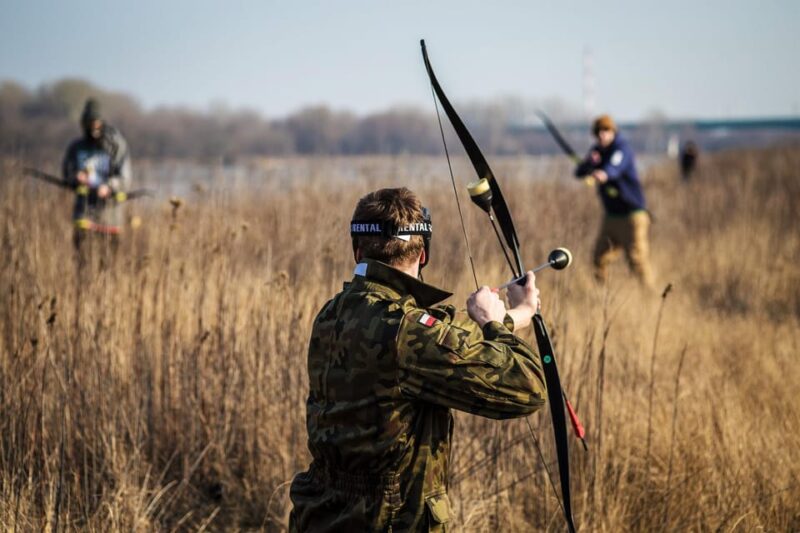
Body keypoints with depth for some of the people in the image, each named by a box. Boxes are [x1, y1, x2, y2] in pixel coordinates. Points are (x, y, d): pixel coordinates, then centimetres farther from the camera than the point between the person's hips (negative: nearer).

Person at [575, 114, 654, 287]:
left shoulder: (622, 148, -15)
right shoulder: (597, 150, 8)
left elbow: (614, 168, -37)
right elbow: (579, 172, 1)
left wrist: (603, 174, -60)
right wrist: (589, 162, -21)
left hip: (632, 214, -7)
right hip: (611, 215, 7)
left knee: (637, 259, -9)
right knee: (600, 257, 6)